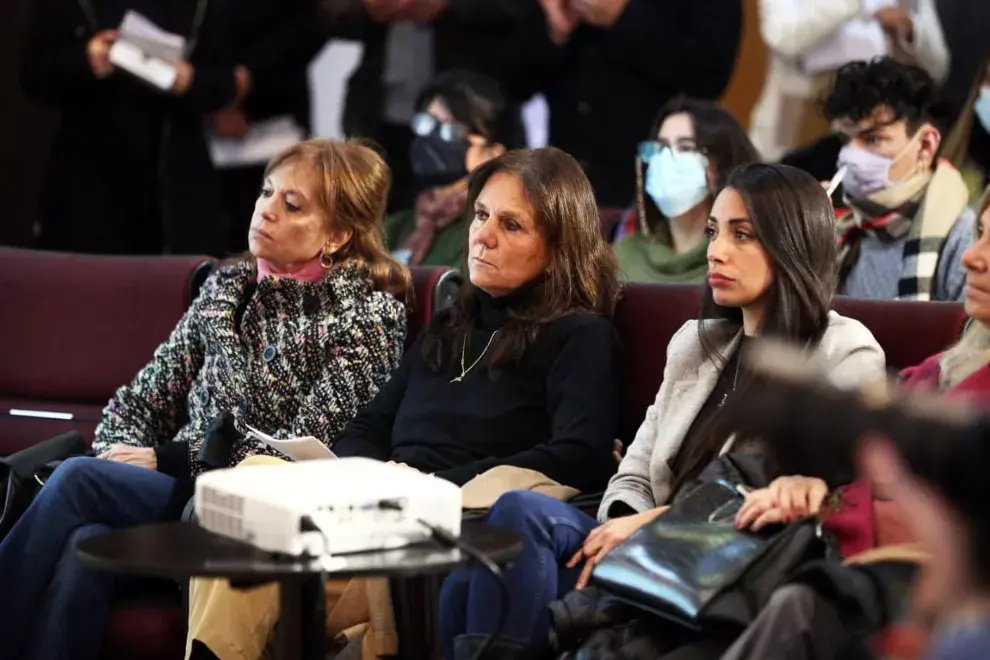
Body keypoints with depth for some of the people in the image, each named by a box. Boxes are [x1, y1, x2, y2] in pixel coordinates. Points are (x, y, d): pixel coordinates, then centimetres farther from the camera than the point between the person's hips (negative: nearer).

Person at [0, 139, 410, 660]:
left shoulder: (368, 313, 0)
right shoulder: (228, 286, 18)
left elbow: (310, 450, -9)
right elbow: (144, 397, 19)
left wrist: (169, 457, -10)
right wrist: (124, 452, -5)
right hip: (180, 488, 5)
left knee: (77, 479, -27)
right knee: (83, 544, -32)